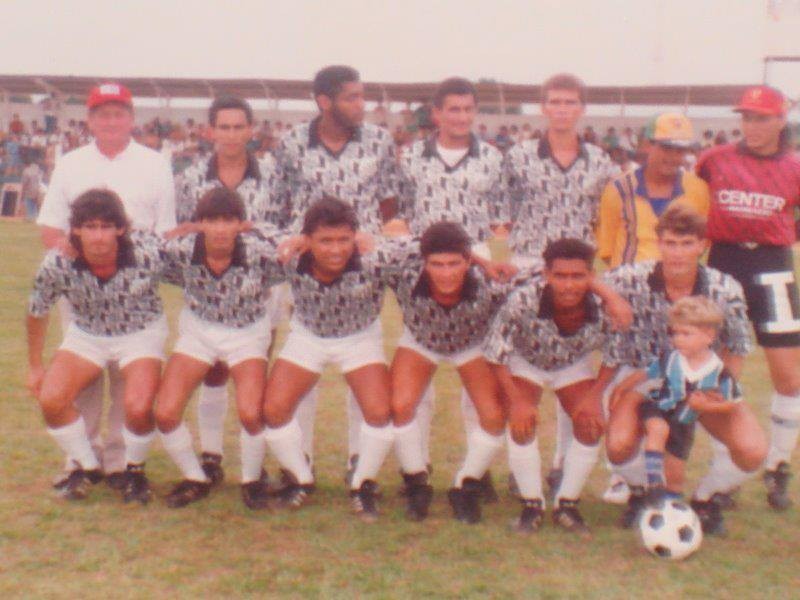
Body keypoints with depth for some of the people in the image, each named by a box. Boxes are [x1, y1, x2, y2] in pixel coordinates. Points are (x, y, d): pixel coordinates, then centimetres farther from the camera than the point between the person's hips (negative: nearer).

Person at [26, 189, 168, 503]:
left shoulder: (148, 254, -30)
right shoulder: (57, 263, -22)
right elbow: (36, 313, -4)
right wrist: (35, 365, 6)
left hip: (141, 333, -2)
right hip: (86, 333, 2)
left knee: (138, 407, -25)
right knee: (51, 399, -18)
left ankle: (135, 471, 8)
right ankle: (85, 467, 10)